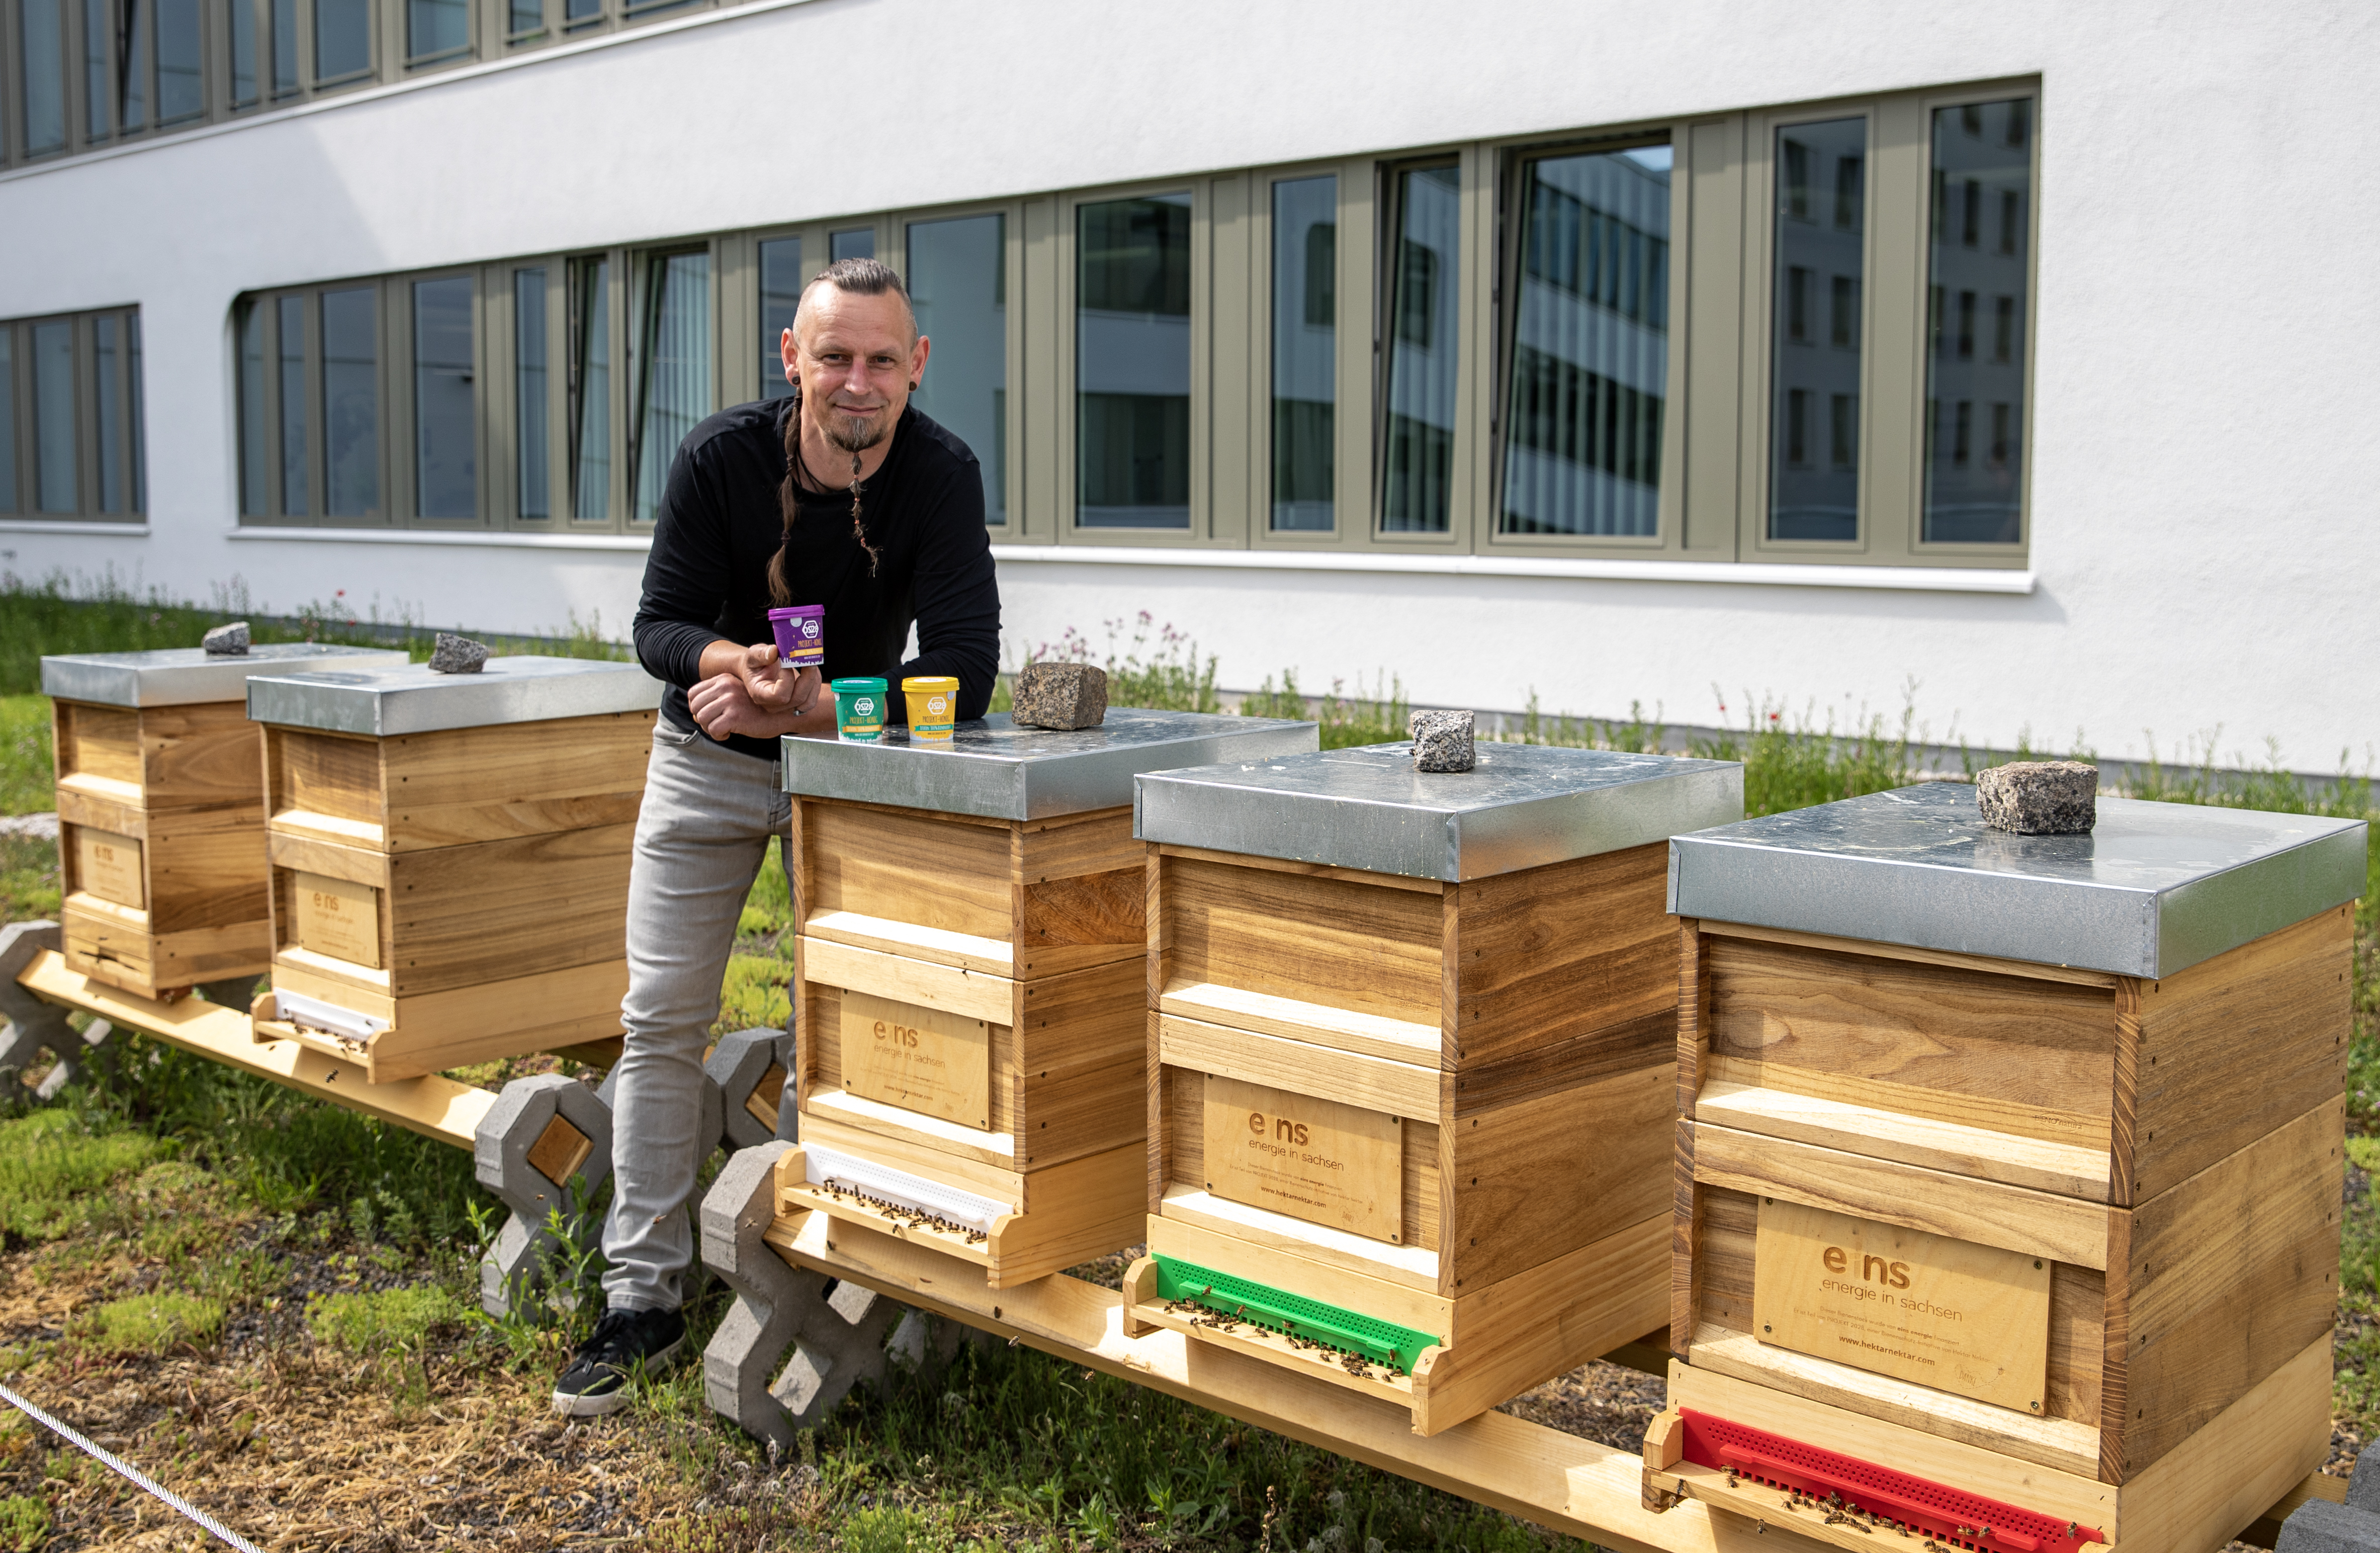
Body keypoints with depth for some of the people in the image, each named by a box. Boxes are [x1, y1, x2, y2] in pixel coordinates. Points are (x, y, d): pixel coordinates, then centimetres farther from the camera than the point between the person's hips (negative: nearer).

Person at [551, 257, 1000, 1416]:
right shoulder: (720, 459, -19)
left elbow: (962, 679, -26)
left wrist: (797, 707, -30)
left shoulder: (940, 478, -21)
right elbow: (659, 626, -13)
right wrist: (735, 661, -35)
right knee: (662, 1017, 0)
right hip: (709, 757, 1)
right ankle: (642, 1298, 9)